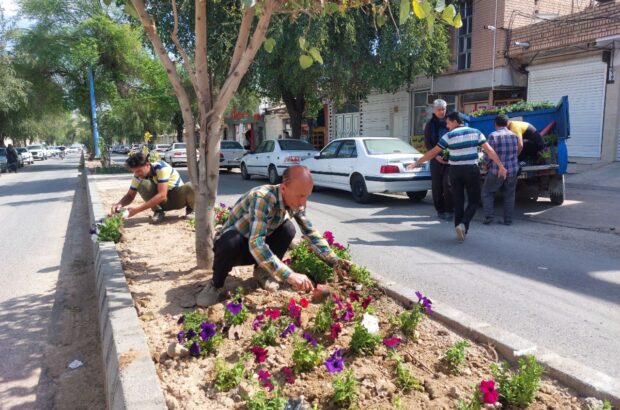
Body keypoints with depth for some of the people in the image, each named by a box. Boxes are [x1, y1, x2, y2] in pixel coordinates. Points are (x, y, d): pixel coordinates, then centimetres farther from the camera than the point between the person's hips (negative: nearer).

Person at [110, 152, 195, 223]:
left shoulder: (161, 168, -27)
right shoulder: (137, 176, -11)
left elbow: (162, 195, -34)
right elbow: (130, 196, 1)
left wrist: (137, 209, -38)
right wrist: (119, 204, -24)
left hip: (179, 197, -3)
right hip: (162, 202, 3)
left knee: (191, 187, -37)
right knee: (143, 185, -26)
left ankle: (190, 209, -5)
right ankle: (158, 211, -7)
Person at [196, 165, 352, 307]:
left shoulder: (296, 203, -14)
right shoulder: (262, 197, -36)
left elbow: (311, 233, -3)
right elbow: (255, 244, -45)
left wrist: (334, 261, -15)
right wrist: (289, 275, -49)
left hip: (259, 247, 6)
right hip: (232, 244, -5)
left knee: (288, 229, -21)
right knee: (231, 241, -40)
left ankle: (262, 271, 1)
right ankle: (216, 285, -13)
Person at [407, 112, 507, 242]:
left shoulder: (449, 136, -4)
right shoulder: (475, 132, 2)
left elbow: (433, 152, -4)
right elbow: (489, 150, -3)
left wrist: (416, 163, 3)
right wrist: (501, 166, 2)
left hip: (455, 170, 0)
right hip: (471, 169, 0)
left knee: (458, 202, 10)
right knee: (473, 201, 8)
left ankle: (460, 230, 12)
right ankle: (463, 225, -15)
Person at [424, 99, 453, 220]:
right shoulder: (430, 124, 7)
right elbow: (427, 143, 3)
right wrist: (436, 156, -11)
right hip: (436, 159, 1)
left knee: (447, 183, -10)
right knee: (436, 185, 3)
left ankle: (449, 210, -1)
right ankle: (440, 210, 15)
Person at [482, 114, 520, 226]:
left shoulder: (493, 136, -12)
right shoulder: (514, 135, 5)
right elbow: (517, 152, 12)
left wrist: (486, 164, 6)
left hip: (496, 171, -4)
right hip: (512, 170, 4)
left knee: (487, 192, 10)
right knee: (509, 195, 13)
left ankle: (489, 216, 0)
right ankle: (508, 219, 15)